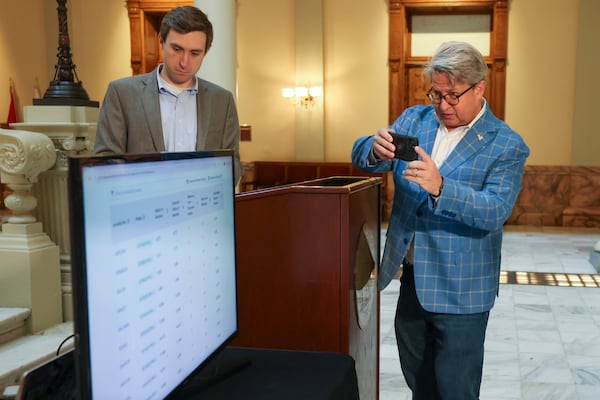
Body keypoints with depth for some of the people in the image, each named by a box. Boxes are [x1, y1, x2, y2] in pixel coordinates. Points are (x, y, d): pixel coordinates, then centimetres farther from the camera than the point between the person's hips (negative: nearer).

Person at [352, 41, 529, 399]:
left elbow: (496, 211, -23)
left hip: (460, 291, -5)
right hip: (411, 279, 5)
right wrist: (376, 150, -26)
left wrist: (440, 187, -39)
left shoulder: (507, 146, -11)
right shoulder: (414, 120, 4)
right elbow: (361, 157, -2)